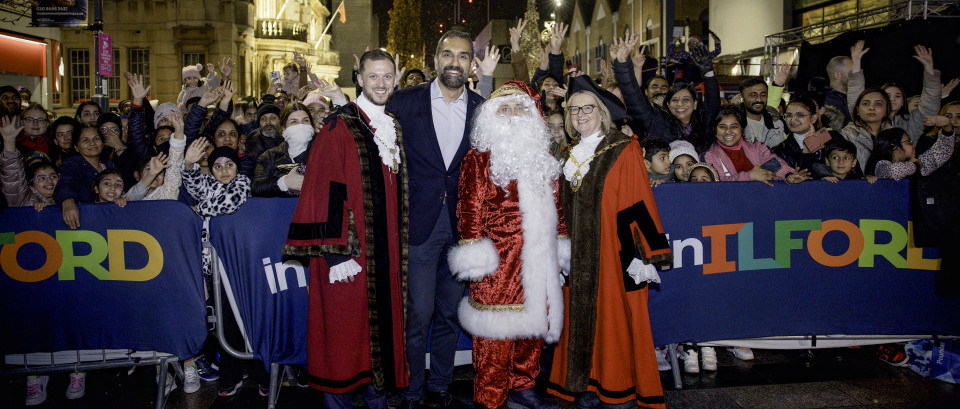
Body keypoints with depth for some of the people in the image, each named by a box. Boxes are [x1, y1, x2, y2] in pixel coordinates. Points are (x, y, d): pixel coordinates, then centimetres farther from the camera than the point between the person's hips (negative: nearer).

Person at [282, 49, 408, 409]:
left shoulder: (395, 127, 12)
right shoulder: (340, 127, -7)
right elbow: (323, 192, -13)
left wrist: (401, 249, 13)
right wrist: (335, 251, -19)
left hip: (387, 248, 6)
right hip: (350, 251, -6)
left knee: (383, 321, 12)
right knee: (344, 322, 2)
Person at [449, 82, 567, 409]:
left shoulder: (543, 158, 17)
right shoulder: (479, 159, -2)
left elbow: (554, 204, 22)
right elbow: (470, 208, -6)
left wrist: (561, 241, 18)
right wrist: (474, 249, -12)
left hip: (539, 259, 6)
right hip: (499, 262, -6)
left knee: (535, 323, 13)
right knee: (496, 333, -2)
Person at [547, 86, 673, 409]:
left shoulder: (623, 150, -4)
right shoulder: (569, 156, 14)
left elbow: (639, 204, -10)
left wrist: (644, 254, -15)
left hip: (613, 250, -5)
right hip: (579, 255, 5)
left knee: (617, 316, 0)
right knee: (582, 314, 7)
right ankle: (590, 383, 20)